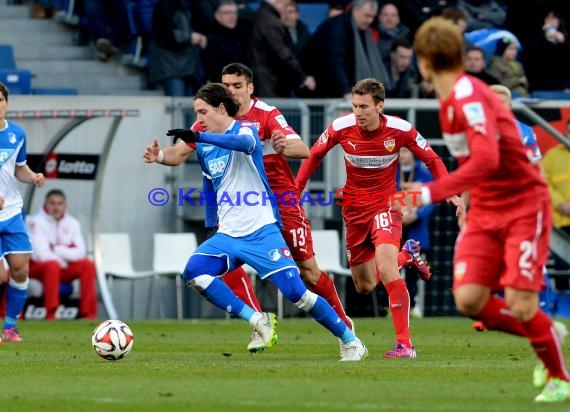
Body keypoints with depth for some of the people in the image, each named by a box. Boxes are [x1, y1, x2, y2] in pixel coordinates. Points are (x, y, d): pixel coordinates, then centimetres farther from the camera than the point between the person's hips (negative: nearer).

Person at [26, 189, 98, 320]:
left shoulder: (72, 223, 5)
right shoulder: (37, 221, -11)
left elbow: (80, 252, -5)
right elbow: (41, 254, -19)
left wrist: (56, 250, -17)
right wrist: (62, 262, -11)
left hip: (63, 268, 5)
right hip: (37, 267, -5)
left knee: (88, 265, -19)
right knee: (53, 265, -36)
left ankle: (88, 314, -20)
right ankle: (50, 315, -36)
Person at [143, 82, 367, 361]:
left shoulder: (244, 128, -11)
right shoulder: (203, 141, 13)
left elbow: (243, 143, -34)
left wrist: (198, 137, -45)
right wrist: (158, 155, -10)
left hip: (261, 231, -6)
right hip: (228, 235, 6)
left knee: (295, 291, -12)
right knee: (194, 271, -19)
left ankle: (351, 342, 6)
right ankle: (258, 321, -11)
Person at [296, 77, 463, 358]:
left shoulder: (400, 130, -17)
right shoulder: (341, 128, -14)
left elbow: (432, 160, -4)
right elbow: (315, 156, 4)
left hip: (385, 205, -3)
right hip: (353, 207, 3)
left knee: (385, 266, -28)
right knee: (365, 286, 10)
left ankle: (404, 343, -25)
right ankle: (407, 255, 42)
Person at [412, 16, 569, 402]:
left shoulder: (469, 96, -22)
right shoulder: (450, 101, 6)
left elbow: (486, 160, -33)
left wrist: (432, 192, -36)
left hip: (524, 205, -8)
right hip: (485, 209, 8)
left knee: (519, 303, -12)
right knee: (469, 300, -8)